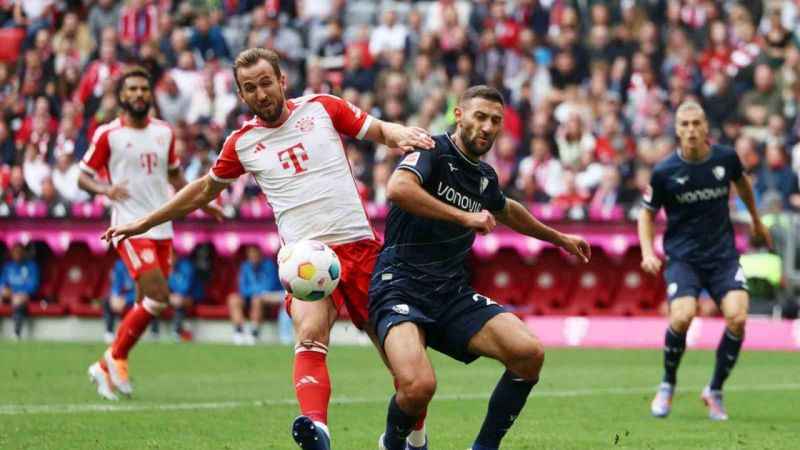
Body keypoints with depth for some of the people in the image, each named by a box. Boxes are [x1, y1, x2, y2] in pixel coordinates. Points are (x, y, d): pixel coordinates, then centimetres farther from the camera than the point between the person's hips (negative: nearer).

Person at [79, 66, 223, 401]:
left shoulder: (164, 132, 12)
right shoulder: (108, 134, -4)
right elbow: (83, 176, -1)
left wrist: (201, 203, 16)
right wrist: (105, 189, -21)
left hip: (162, 228, 6)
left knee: (148, 303, 4)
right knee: (158, 297, -18)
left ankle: (105, 368, 16)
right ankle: (117, 356, -1)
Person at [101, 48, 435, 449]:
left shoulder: (321, 108, 6)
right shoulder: (242, 143, 10)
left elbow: (381, 131, 13)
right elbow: (204, 189, 25)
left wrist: (402, 135, -11)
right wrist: (144, 223, 26)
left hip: (358, 244, 1)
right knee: (310, 336, -28)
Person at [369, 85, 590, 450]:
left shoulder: (485, 177, 15)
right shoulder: (434, 151, -7)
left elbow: (506, 210, 39)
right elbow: (398, 188, -29)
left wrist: (560, 238, 48)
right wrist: (465, 217, -24)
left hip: (454, 295, 7)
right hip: (401, 287, -7)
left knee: (529, 353, -16)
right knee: (419, 386, -31)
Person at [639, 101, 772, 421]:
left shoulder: (726, 158, -2)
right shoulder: (664, 172, -9)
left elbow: (741, 182, 21)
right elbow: (647, 213, 5)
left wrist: (756, 221, 33)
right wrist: (648, 253, -9)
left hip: (722, 254, 2)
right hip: (682, 258, -2)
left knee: (737, 317, -19)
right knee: (682, 316, -26)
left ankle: (715, 391, 3)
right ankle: (667, 386, 2)